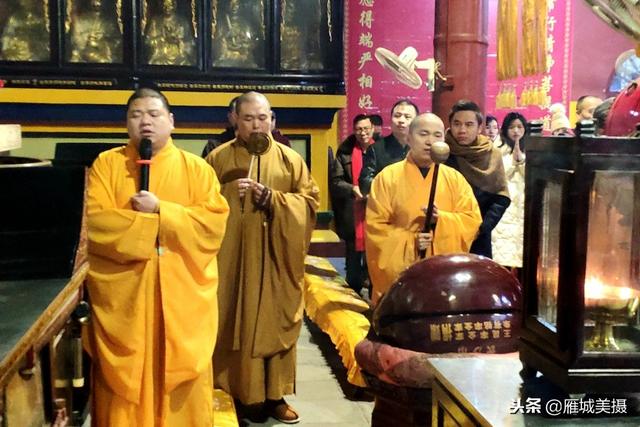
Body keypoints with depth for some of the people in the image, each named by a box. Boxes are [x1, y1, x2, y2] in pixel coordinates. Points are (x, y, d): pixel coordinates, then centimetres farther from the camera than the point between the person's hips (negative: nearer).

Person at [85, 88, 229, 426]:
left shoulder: (196, 168, 5)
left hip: (183, 295, 0)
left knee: (183, 380, 6)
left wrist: (159, 210, -13)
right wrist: (154, 222, -11)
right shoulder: (106, 164, 5)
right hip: (123, 295, 0)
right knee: (124, 382, 6)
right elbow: (97, 223, -7)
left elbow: (214, 223, -7)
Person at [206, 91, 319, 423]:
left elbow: (309, 202, -1)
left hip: (275, 260, 1)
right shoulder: (217, 158, 3)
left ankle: (274, 396, 18)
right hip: (230, 258, -1)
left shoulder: (290, 159, 5)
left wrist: (272, 199, -14)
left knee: (274, 324, 6)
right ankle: (228, 393, 17)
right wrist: (228, 196, -15)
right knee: (230, 325, 3)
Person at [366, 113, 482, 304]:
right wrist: (409, 241, -16)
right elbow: (375, 226, -4)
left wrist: (442, 219, -17)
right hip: (399, 274, -2)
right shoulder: (387, 177, -2)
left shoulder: (455, 178, 7)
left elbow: (473, 220, 1)